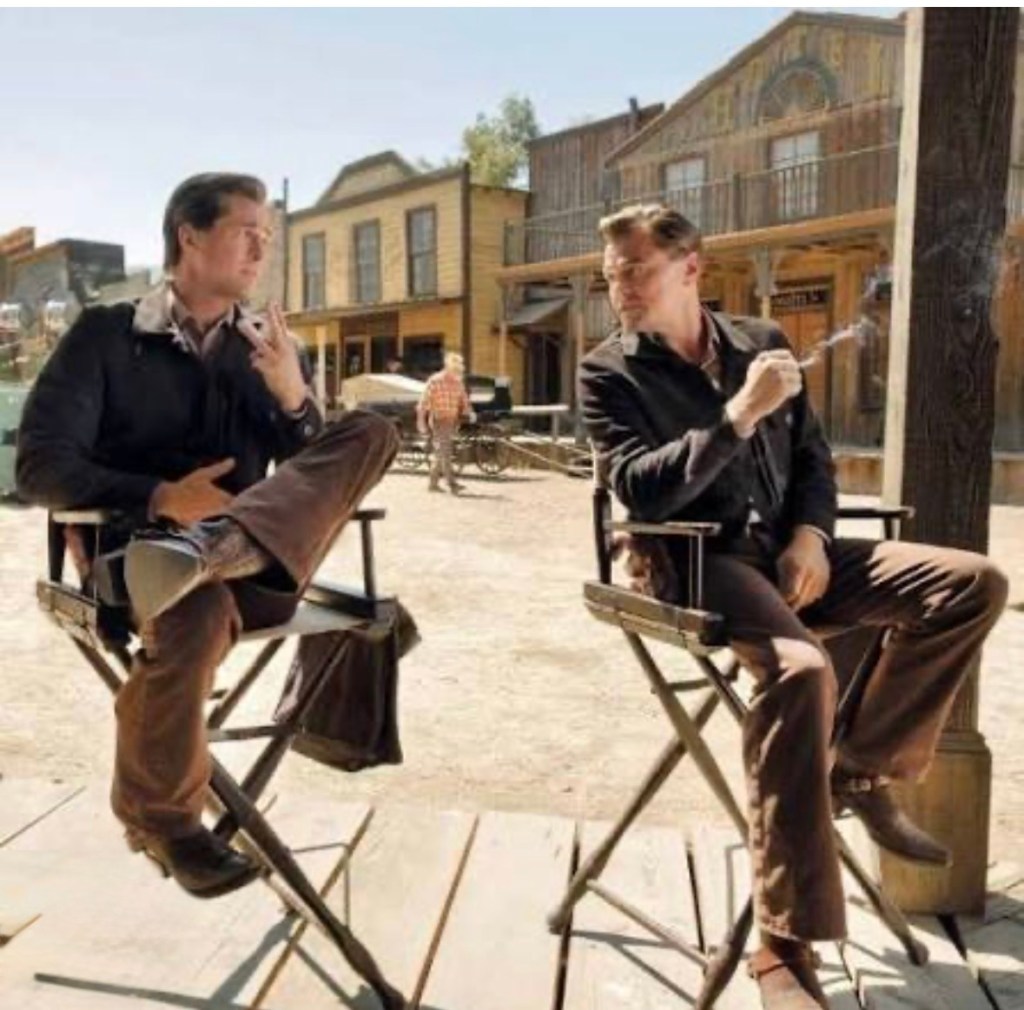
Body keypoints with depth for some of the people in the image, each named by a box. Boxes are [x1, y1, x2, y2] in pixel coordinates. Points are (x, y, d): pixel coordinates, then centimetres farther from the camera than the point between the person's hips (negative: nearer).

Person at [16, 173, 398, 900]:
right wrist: (162, 497, -18)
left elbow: (320, 477, 7)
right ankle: (160, 815, -12)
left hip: (252, 559, 3)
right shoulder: (106, 334, 5)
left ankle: (214, 547, -43)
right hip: (133, 548, -3)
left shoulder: (277, 353, 14)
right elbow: (41, 465, -3)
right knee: (198, 607, -39)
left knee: (372, 433, -16)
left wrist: (293, 398, -11)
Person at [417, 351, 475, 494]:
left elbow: (464, 401, 13)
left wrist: (469, 413, -8)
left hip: (452, 422, 7)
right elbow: (423, 403, -8)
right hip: (439, 421, -7)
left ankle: (433, 483, 21)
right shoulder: (435, 381, -10)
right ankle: (452, 484, -18)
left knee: (440, 454, 12)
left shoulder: (458, 383, 8)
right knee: (444, 453, -12)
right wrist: (421, 423, -11)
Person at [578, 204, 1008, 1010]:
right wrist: (740, 414, -20)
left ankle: (861, 770, 2)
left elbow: (813, 456, 18)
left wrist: (811, 532, -2)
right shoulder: (609, 372, 0)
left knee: (974, 584, -9)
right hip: (698, 560, -6)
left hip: (784, 548, 6)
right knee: (799, 669, -36)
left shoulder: (761, 341, 14)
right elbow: (642, 492, -14)